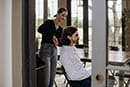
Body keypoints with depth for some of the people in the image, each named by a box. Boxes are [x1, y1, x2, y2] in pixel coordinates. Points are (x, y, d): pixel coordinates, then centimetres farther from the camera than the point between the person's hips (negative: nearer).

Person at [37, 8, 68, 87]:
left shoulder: (60, 29, 14)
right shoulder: (49, 22, -5)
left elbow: (60, 42, 12)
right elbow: (40, 29, -25)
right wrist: (52, 35, -26)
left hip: (54, 52, 7)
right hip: (45, 51, -7)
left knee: (52, 79, 9)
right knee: (46, 80, -10)